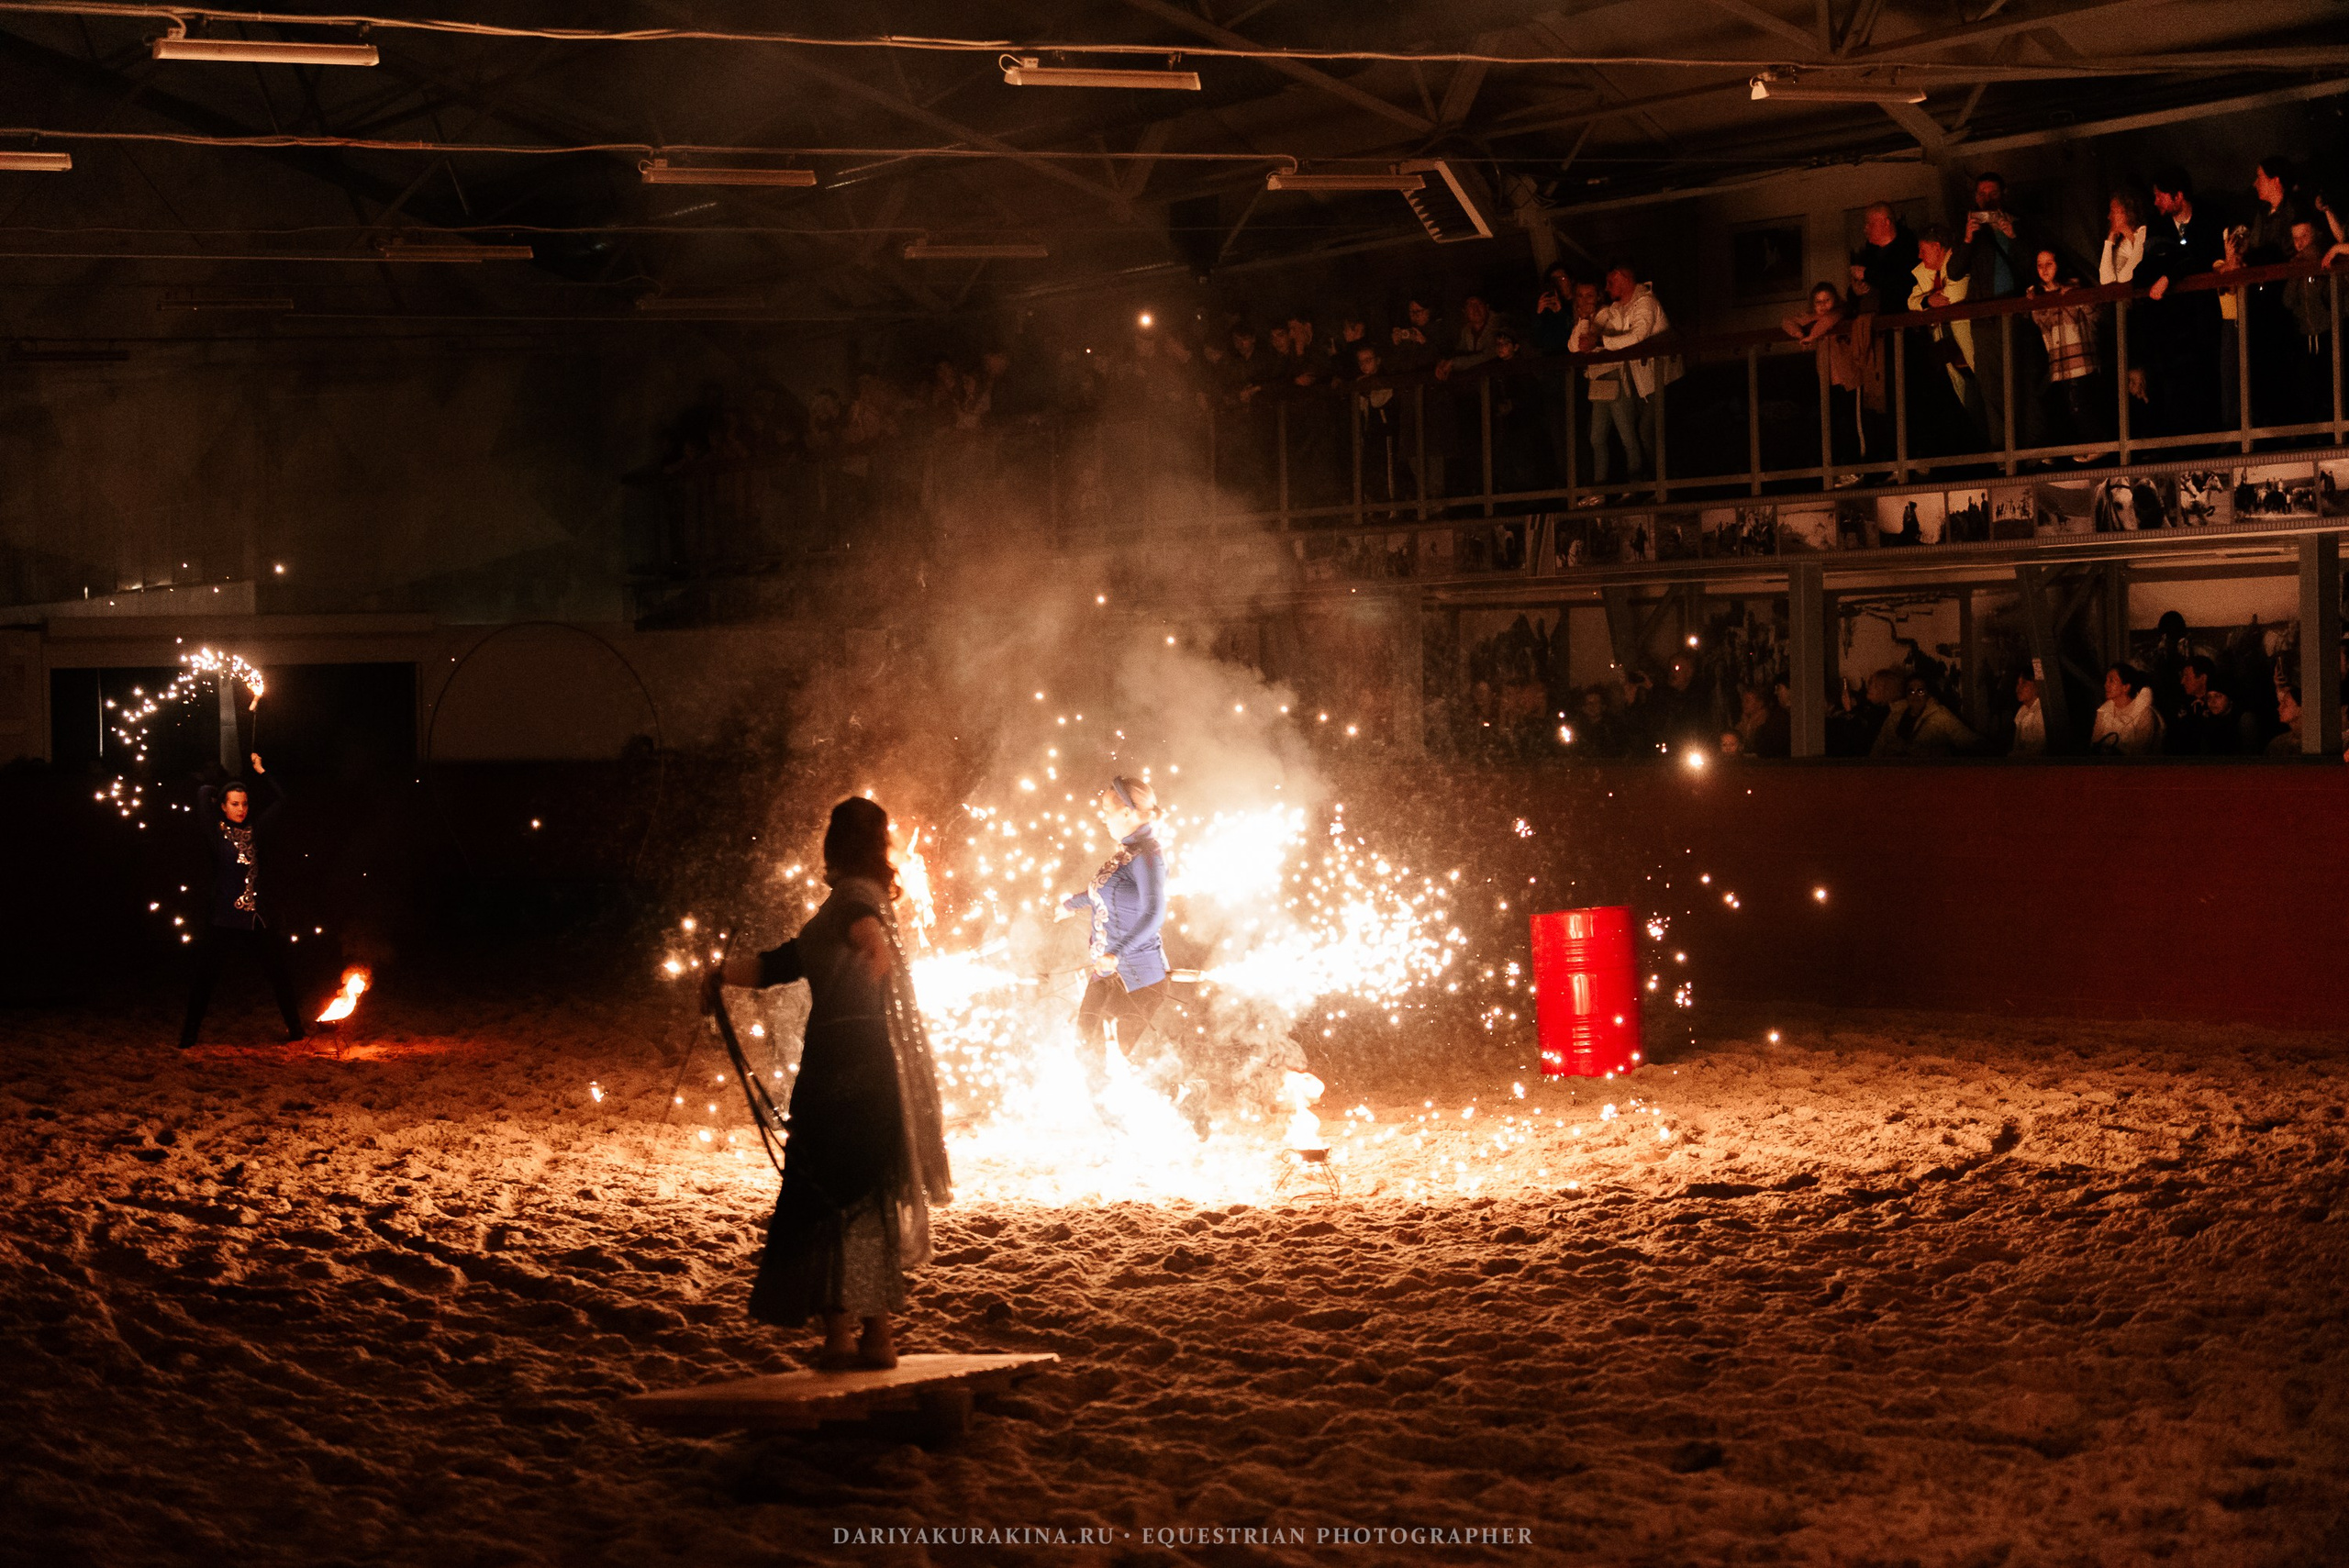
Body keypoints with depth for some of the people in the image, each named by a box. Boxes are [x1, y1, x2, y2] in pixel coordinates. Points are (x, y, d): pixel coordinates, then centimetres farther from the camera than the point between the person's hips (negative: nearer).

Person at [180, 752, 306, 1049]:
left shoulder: (254, 830, 9)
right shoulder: (216, 832, -1)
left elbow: (280, 802, 14)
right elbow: (204, 794, -8)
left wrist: (260, 771, 10)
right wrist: (225, 789, 11)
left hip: (254, 918, 4)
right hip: (222, 920, -4)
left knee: (279, 974, 9)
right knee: (204, 978, -1)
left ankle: (296, 1029, 21)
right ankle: (188, 1038, 6)